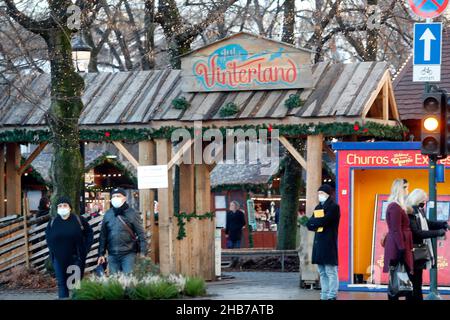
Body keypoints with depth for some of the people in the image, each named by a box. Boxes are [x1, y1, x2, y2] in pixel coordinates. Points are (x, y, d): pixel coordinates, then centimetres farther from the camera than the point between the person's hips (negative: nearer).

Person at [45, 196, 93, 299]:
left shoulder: (79, 220, -3)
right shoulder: (53, 222, 5)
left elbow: (89, 233, 6)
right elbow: (48, 237, 20)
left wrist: (85, 249, 0)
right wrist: (52, 250, 9)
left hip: (75, 258, -2)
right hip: (59, 259, 2)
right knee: (62, 284, 3)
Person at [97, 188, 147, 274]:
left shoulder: (132, 213, -1)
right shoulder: (108, 214, 9)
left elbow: (141, 234, -4)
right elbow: (103, 235, 12)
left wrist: (143, 253, -12)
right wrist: (101, 254, 9)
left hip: (128, 254, -4)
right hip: (112, 254, 4)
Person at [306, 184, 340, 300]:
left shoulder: (333, 207, -6)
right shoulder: (318, 207, 19)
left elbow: (323, 221, -18)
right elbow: (309, 224, 11)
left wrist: (314, 223, -1)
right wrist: (318, 224, -7)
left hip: (329, 243, -8)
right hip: (318, 242, 8)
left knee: (330, 271, -8)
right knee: (322, 272, 10)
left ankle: (332, 295, -8)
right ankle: (324, 295, 14)